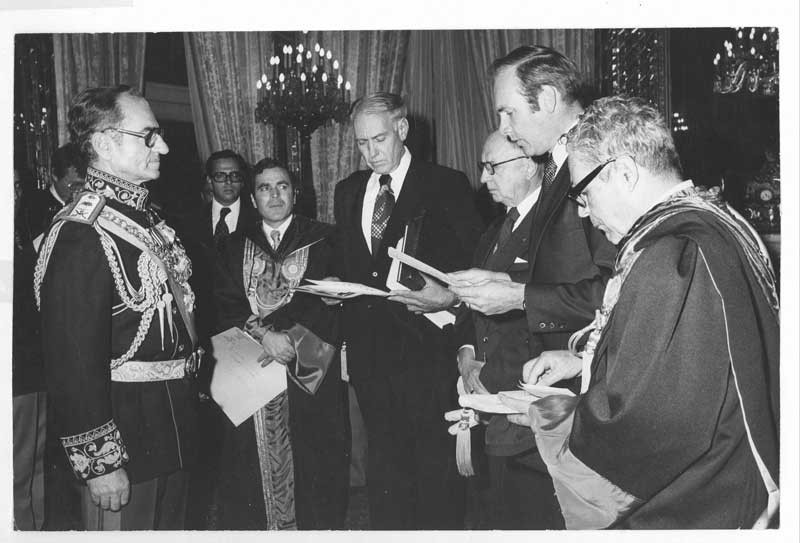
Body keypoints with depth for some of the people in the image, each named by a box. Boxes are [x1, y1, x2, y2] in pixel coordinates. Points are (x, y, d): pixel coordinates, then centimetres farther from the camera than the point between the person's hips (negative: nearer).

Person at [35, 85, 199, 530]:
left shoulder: (145, 216, 8)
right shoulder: (81, 236, -22)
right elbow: (73, 361, -23)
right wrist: (99, 463, -20)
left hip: (172, 419, 9)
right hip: (125, 427, -9)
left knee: (170, 524, 23)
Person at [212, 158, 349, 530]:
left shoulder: (322, 240, 5)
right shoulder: (234, 247, 13)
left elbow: (326, 300, -5)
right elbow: (225, 307, 3)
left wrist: (288, 337, -16)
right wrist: (263, 335, -14)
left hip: (309, 375, -2)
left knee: (314, 467, 1)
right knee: (250, 471, 3)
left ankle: (318, 527, 19)